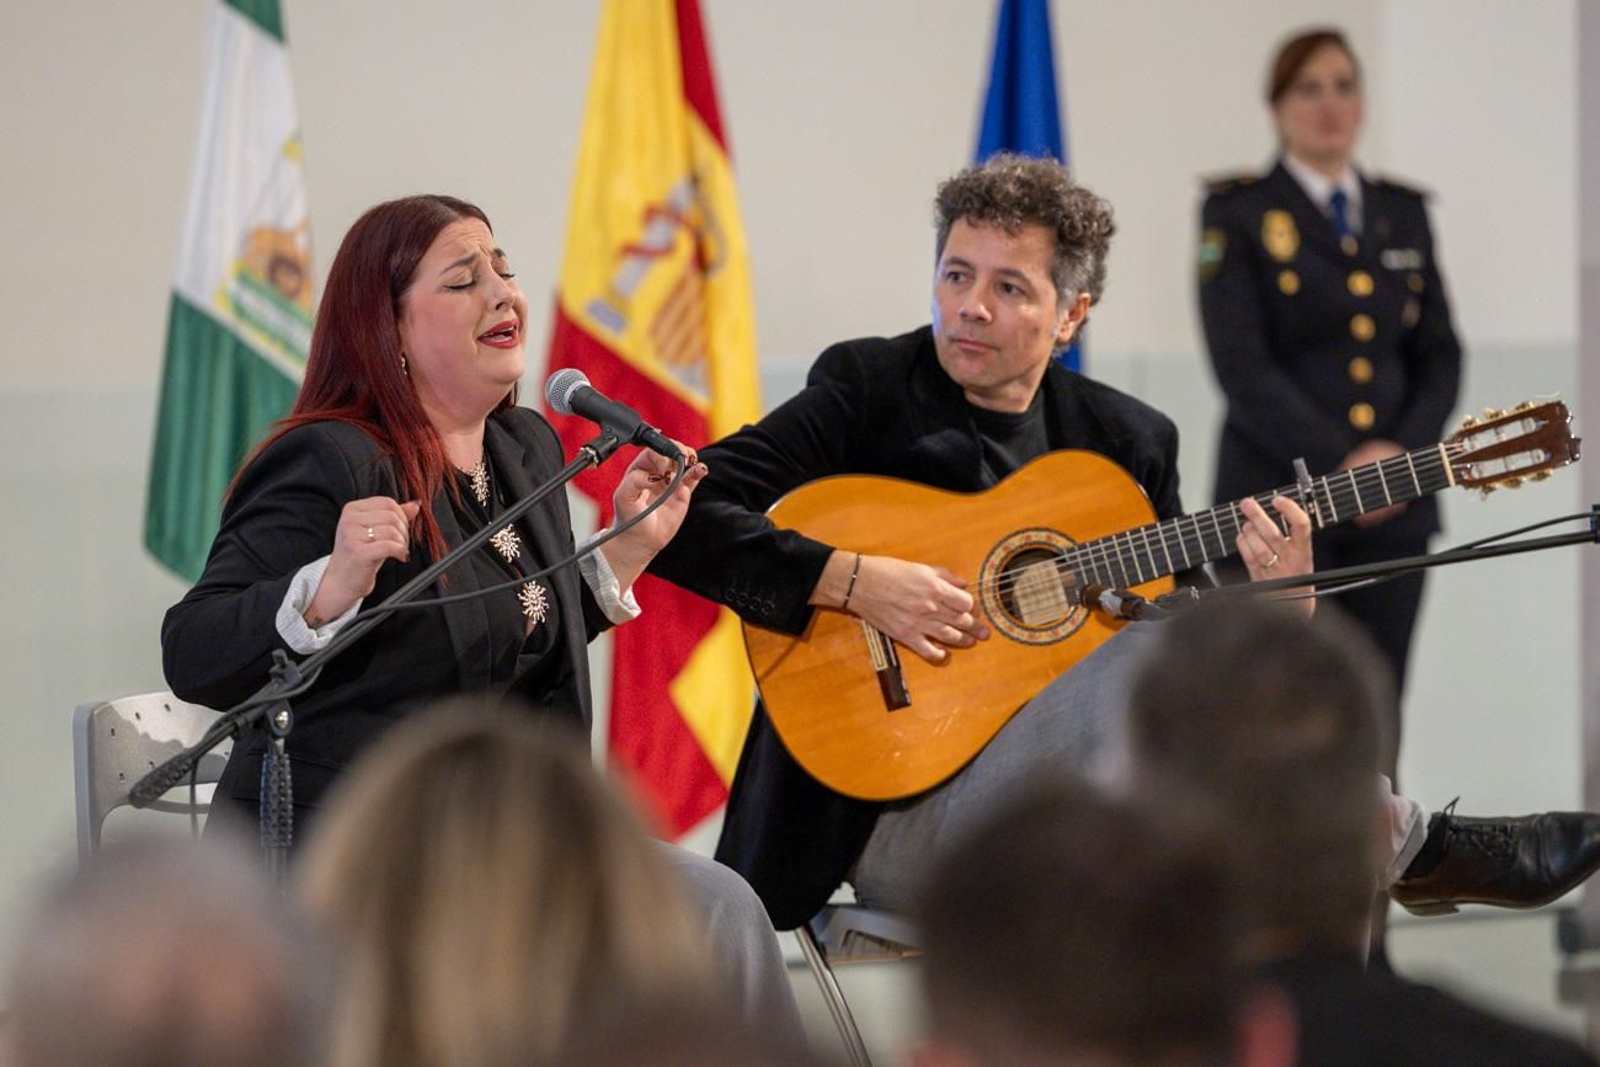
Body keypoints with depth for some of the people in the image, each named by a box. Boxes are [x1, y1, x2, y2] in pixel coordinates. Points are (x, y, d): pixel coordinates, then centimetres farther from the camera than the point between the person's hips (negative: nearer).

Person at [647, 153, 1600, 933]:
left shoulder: (1128, 440, 11)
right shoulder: (868, 390, 0)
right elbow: (685, 519, -11)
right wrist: (851, 579, -21)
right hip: (896, 812, -4)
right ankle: (1411, 851, -14)